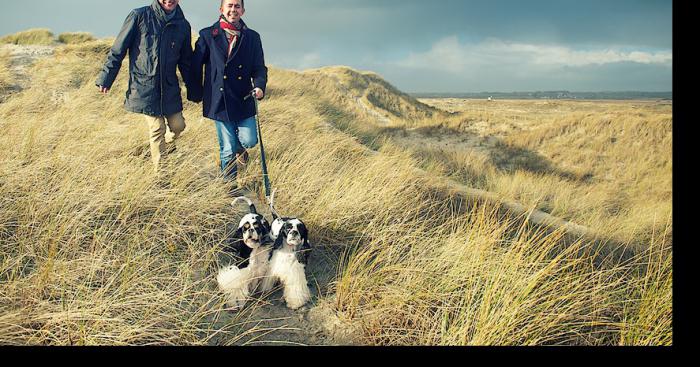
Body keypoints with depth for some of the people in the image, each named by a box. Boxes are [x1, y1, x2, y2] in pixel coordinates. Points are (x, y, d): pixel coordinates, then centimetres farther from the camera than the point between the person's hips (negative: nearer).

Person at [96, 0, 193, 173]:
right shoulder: (139, 16, -6)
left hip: (170, 87, 4)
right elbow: (118, 49, -3)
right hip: (144, 86, -3)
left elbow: (186, 60, 15)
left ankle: (168, 145, 37)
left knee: (178, 125, 2)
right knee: (157, 129, -2)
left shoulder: (183, 25, 5)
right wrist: (105, 78, -4)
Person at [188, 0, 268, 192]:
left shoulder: (252, 37, 7)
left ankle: (239, 148, 35)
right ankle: (231, 184, 25)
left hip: (244, 100, 2)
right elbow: (196, 66, 5)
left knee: (249, 141, -4)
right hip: (219, 101, -2)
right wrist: (196, 95, 5)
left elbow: (259, 68, 6)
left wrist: (259, 86, -14)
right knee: (227, 148, 3)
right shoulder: (207, 35, 1)